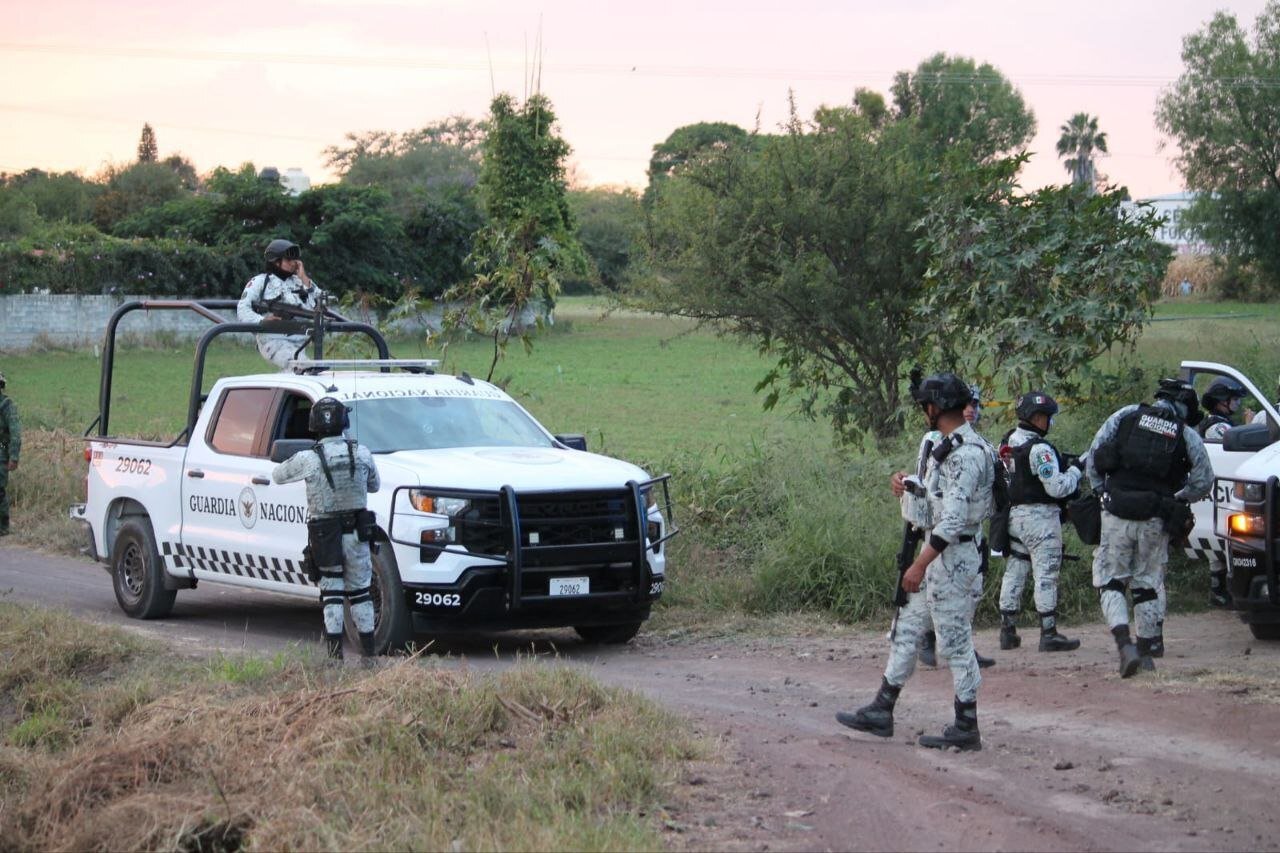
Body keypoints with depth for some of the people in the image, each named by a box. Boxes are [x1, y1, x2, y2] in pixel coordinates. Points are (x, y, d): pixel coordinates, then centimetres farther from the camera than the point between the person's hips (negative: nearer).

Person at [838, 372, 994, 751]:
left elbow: (954, 518, -26)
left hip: (953, 556, -11)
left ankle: (967, 727, 4)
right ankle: (881, 712, 22)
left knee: (955, 639, -4)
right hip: (936, 551, 11)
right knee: (906, 628, 14)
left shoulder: (967, 453, -20)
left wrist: (920, 564, -26)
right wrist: (910, 488, 3)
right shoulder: (949, 447, 13)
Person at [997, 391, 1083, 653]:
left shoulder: (1008, 443, 9)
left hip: (1014, 513, 8)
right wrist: (1074, 471, -3)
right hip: (1040, 516, -8)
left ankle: (1007, 631, 15)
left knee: (1014, 572, 11)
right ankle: (1049, 634, -2)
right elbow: (1057, 488, -20)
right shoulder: (1039, 448, -18)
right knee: (1046, 575, -3)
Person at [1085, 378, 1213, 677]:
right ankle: (1149, 650, 17)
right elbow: (1203, 482, 4)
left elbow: (1094, 457, 3)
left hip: (1117, 516, -1)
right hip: (1154, 520, 1)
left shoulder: (1126, 416, 5)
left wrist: (1102, 491, 13)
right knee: (1148, 585, 14)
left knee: (1110, 582, 6)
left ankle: (1124, 644, -12)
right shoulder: (1187, 436, 4)